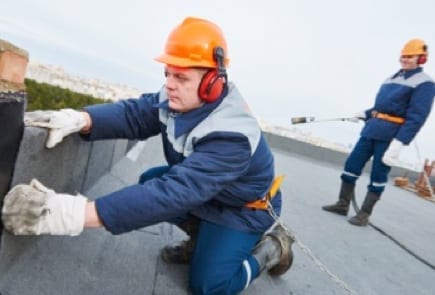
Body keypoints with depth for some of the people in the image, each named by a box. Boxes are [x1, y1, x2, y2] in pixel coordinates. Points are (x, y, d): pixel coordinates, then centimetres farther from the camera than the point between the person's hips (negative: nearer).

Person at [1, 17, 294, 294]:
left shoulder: (232, 136, -39)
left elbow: (176, 192, -48)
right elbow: (134, 113, -21)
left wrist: (79, 214, -54)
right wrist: (78, 119, -43)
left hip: (246, 206, -7)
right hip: (206, 192, 7)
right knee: (150, 182, -4)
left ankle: (271, 245, 13)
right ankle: (203, 236, 14)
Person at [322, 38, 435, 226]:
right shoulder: (393, 77, 16)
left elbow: (416, 118, -16)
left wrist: (398, 143, -24)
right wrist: (364, 115, 13)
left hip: (391, 134, -7)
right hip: (372, 128, 7)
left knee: (378, 175, 0)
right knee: (352, 164, 4)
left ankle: (365, 214, 12)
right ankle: (343, 204, 16)